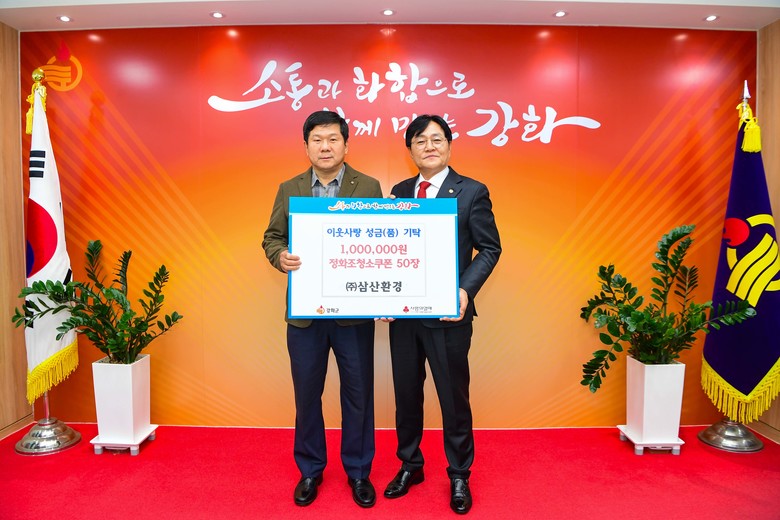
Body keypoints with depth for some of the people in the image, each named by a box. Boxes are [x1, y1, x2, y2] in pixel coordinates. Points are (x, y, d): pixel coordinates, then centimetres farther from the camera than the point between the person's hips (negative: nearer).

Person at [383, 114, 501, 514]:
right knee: (406, 393, 16)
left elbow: (490, 248, -4)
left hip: (448, 314, -4)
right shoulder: (399, 192, 9)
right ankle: (410, 466, 38)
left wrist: (465, 290, -18)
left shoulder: (472, 192, -4)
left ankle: (459, 476, 31)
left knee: (454, 396, 9)